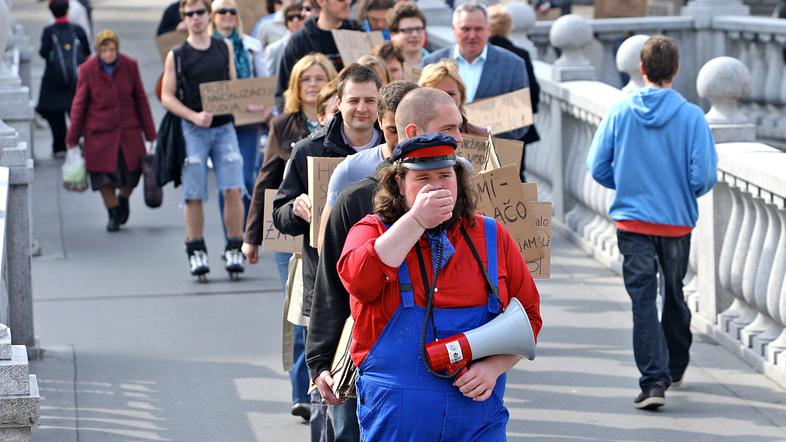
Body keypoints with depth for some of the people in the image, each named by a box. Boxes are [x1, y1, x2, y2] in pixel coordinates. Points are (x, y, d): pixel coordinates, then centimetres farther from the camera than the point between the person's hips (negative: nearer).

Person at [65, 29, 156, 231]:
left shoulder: (130, 66, -1)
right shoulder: (88, 69, -5)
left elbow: (141, 100, 6)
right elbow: (79, 104, 0)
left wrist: (150, 133, 6)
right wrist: (72, 138, 0)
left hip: (128, 130, 1)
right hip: (99, 132, -1)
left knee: (131, 173, -1)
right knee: (104, 177, -2)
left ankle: (123, 199, 32)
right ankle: (113, 214, 19)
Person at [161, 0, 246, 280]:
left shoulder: (225, 48, 10)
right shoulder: (176, 56, 2)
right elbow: (167, 97, 0)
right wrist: (194, 116, -14)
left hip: (224, 127, 2)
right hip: (193, 130, -2)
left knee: (233, 189, -8)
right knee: (194, 195, 0)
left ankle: (234, 250, 1)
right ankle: (196, 252, 10)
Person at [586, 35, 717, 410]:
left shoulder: (620, 112, -6)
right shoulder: (691, 116, -10)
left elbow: (597, 167, -3)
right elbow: (705, 176, -12)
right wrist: (685, 192, 10)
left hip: (632, 221, 0)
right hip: (677, 221, 1)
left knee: (643, 300, -1)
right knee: (674, 294, 20)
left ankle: (654, 381, -12)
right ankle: (676, 368, 36)